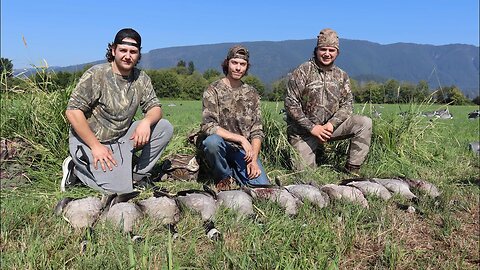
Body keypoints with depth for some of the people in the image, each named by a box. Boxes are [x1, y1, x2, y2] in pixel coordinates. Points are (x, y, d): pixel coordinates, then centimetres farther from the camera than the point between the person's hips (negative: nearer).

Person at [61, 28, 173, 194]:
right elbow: (73, 111, -19)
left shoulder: (141, 79, 2)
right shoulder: (96, 74, -16)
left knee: (165, 127, -10)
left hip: (121, 137, 6)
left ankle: (136, 175, 1)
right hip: (88, 140, -6)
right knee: (120, 189, -20)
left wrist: (146, 121, -23)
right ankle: (76, 168, 5)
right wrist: (96, 147, -21)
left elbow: (155, 107, 2)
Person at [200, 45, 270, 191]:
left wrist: (253, 159, -11)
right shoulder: (213, 90, -4)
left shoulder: (252, 94, 8)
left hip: (243, 151, 3)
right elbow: (208, 126, -16)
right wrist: (241, 139, -20)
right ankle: (224, 177, -8)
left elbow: (257, 131, 4)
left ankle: (233, 174, 13)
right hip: (221, 146, -2)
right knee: (212, 141, -38)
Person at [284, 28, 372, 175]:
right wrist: (312, 127, -19)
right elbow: (290, 103, -14)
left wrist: (331, 124, -17)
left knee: (365, 123, -15)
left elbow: (347, 104, 2)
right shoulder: (303, 71, -10)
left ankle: (352, 171, -10)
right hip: (303, 131, -4)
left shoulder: (341, 76, 6)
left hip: (330, 126, 4)